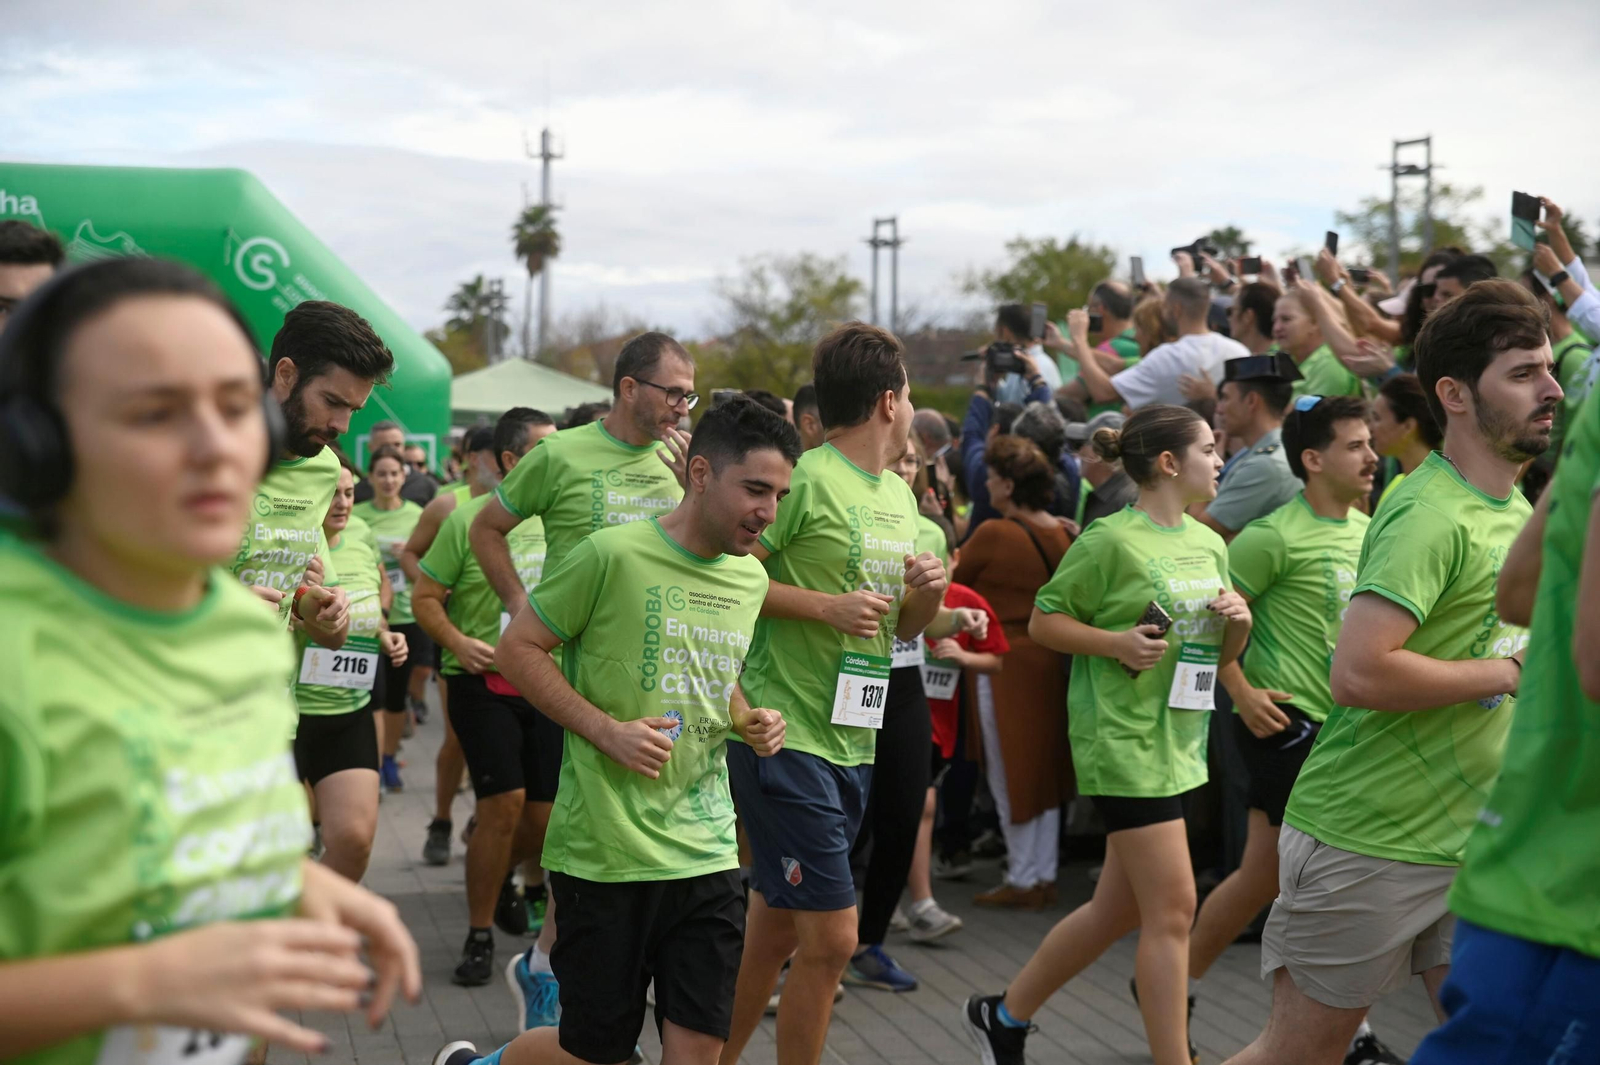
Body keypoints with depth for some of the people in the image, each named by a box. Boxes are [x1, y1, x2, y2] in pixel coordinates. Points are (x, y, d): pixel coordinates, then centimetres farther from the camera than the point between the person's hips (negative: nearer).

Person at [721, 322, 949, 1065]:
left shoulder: (900, 496, 14)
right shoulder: (806, 479, -12)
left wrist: (928, 594, 1)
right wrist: (826, 605, -21)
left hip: (854, 744, 8)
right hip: (785, 735, -8)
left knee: (775, 931, 15)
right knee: (832, 939, -8)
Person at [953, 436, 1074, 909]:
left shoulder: (993, 535, -16)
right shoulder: (1060, 533, 3)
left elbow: (951, 579, -2)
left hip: (1006, 661, -7)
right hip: (1050, 657, 7)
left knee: (1010, 771, 3)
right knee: (1044, 768, 13)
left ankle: (1022, 879, 10)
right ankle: (1046, 875, 20)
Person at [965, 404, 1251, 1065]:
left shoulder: (1208, 545, 11)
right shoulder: (1111, 541, -11)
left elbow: (1223, 656, 19)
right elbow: (1042, 621, -7)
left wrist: (1237, 622, -3)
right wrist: (1115, 642, -20)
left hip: (1180, 743, 8)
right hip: (1124, 740, -8)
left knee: (1119, 909, 14)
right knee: (1172, 909, -8)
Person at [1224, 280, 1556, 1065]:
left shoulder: (1517, 507, 12)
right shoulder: (1430, 515, -19)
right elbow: (1358, 673, -29)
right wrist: (1508, 673, -18)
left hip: (1473, 839, 8)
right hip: (1368, 842, -8)